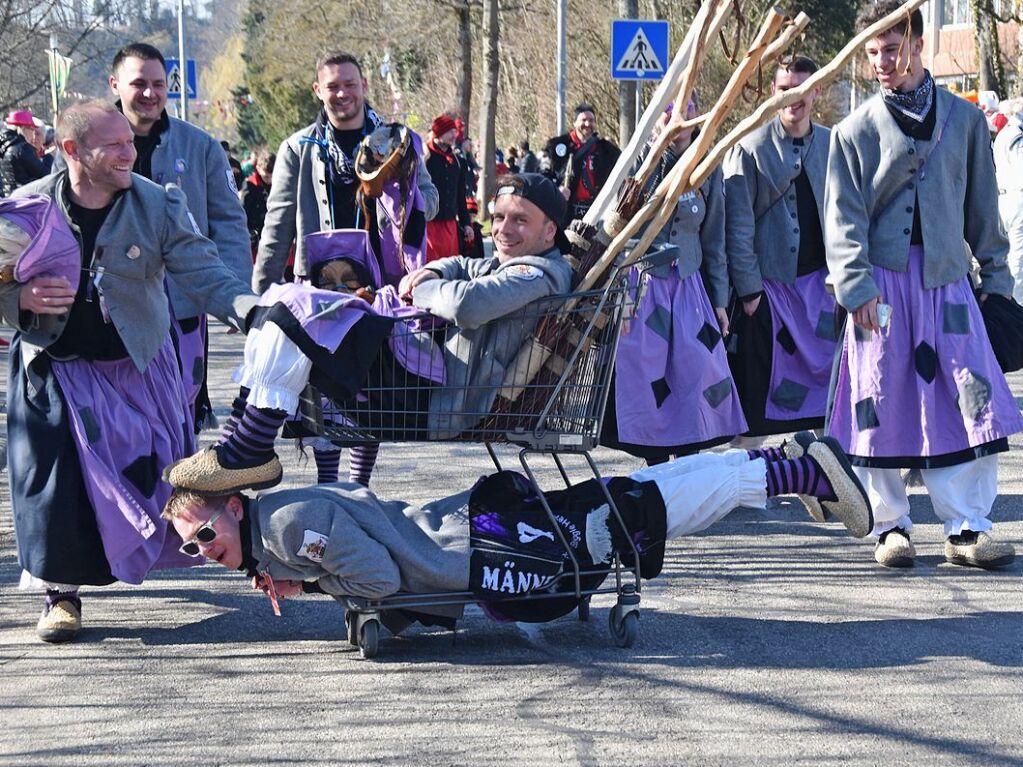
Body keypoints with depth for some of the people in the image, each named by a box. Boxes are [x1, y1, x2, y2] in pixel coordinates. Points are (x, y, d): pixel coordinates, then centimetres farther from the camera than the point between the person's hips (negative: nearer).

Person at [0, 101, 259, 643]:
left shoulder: (158, 206, -8)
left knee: (147, 478, 1)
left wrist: (252, 310, -34)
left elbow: (204, 275, -15)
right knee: (55, 489, -5)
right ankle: (63, 593, 11)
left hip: (137, 369, 0)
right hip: (53, 370, 0)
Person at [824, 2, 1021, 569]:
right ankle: (890, 526, 12)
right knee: (882, 407, 0)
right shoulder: (856, 131, 4)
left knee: (973, 406, -6)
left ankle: (966, 530, 1)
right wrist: (856, 286, -12)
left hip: (948, 280, 2)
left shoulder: (964, 120, 10)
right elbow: (844, 219, -1)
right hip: (883, 283, -1)